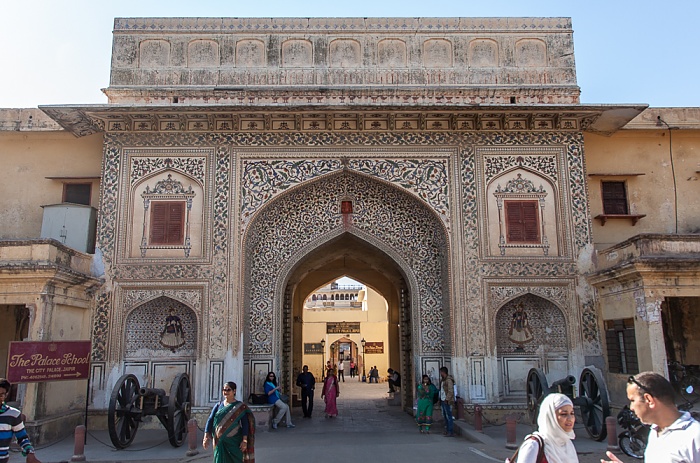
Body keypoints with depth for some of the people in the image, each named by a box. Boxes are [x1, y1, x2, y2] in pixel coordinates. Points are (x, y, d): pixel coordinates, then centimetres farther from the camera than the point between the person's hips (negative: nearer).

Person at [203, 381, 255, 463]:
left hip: (234, 442, -2)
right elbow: (210, 420, -1)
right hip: (221, 442, 2)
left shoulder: (240, 407, -3)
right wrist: (206, 437, -12)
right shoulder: (218, 406, 6)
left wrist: (244, 440, -13)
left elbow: (245, 424, -6)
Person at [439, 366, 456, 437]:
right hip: (443, 401, 10)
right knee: (445, 416, 15)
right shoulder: (443, 380, 15)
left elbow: (451, 391, -20)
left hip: (447, 402, -10)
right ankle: (447, 430, 23)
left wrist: (446, 399, -20)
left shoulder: (449, 380, -14)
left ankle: (451, 432, -6)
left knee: (449, 417, -8)